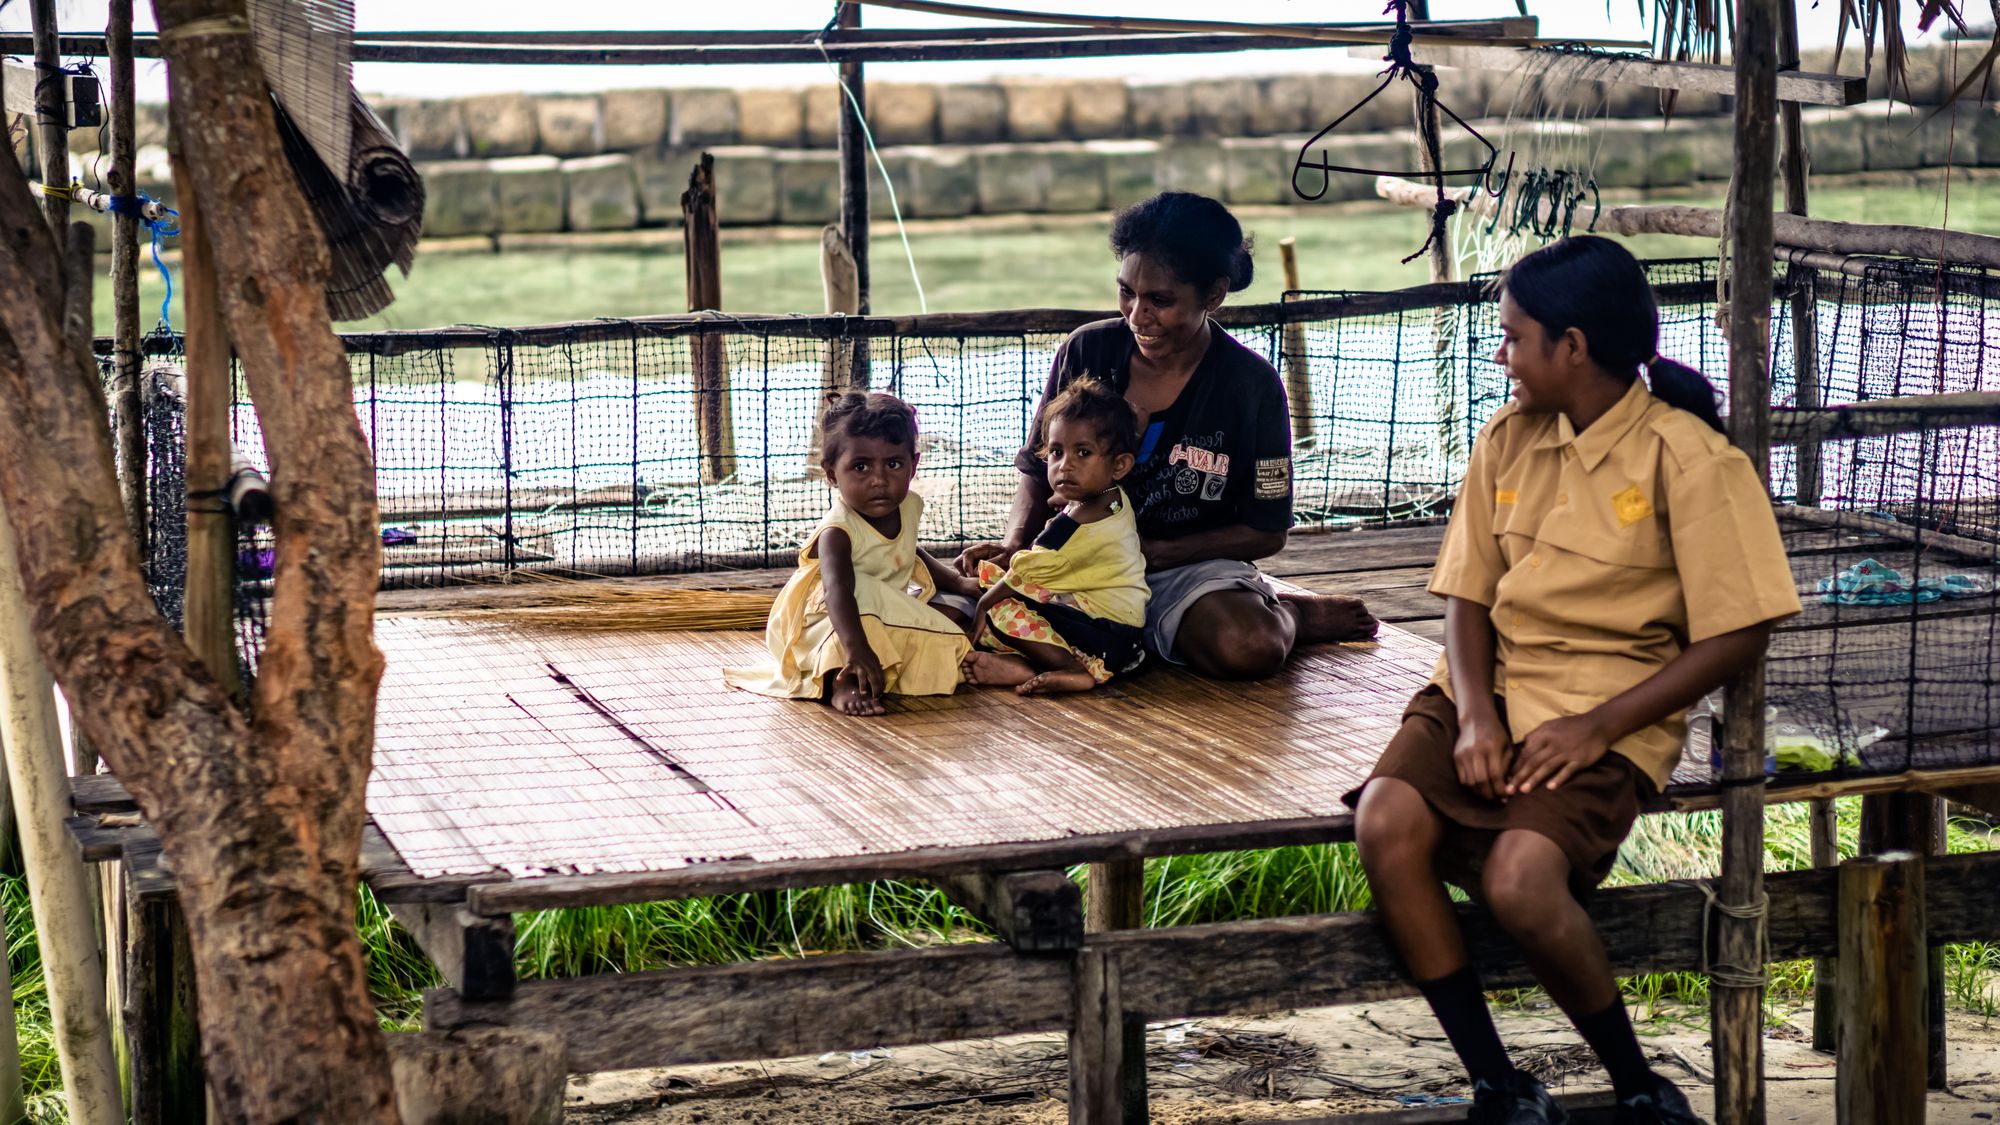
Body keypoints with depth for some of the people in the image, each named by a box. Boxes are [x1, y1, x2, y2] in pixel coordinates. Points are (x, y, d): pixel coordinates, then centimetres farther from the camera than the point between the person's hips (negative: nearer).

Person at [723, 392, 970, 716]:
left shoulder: (909, 507, -5)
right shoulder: (836, 532, -31)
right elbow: (838, 591, -50)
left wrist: (958, 582, 23)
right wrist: (857, 648, -66)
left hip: (889, 619, 8)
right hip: (824, 626, -8)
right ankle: (841, 685, -46)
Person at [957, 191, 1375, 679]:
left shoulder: (1251, 385, -6)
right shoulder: (1086, 352, 0)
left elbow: (1266, 533, -2)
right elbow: (1038, 471, 10)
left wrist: (1150, 552, -14)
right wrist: (1015, 543, -12)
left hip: (1190, 565, -5)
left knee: (1250, 648, -38)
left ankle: (1288, 614, 6)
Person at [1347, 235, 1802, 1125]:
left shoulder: (1688, 460, -8)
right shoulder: (1507, 441, 9)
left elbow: (1737, 635, -9)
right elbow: (1468, 593, 9)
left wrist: (1599, 727, -16)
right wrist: (1474, 712, -10)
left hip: (1609, 711, -5)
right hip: (1488, 692, 5)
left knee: (1519, 877, -31)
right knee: (1385, 822, -25)